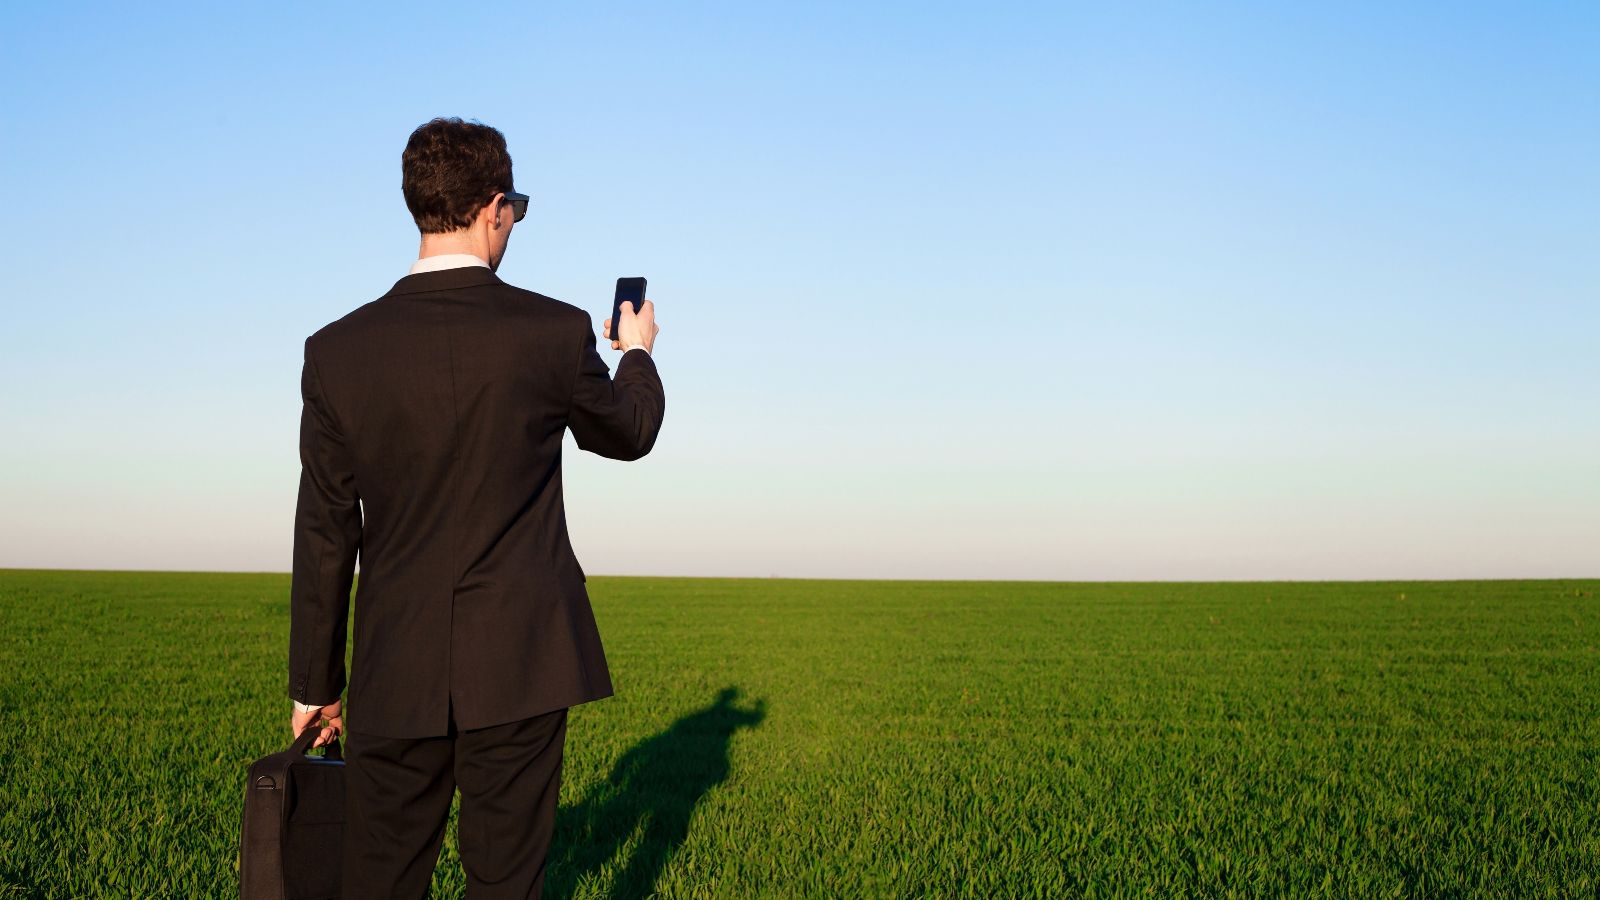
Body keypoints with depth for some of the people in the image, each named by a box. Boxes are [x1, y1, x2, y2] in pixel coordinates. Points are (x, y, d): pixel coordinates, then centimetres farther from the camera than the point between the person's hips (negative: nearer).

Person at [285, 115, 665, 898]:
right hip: (521, 665, -1)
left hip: (397, 675, 1)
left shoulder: (339, 350, -3)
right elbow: (627, 435, 13)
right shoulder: (556, 333, -7)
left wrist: (315, 684, 11)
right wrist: (638, 351, 35)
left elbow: (324, 534, 1)